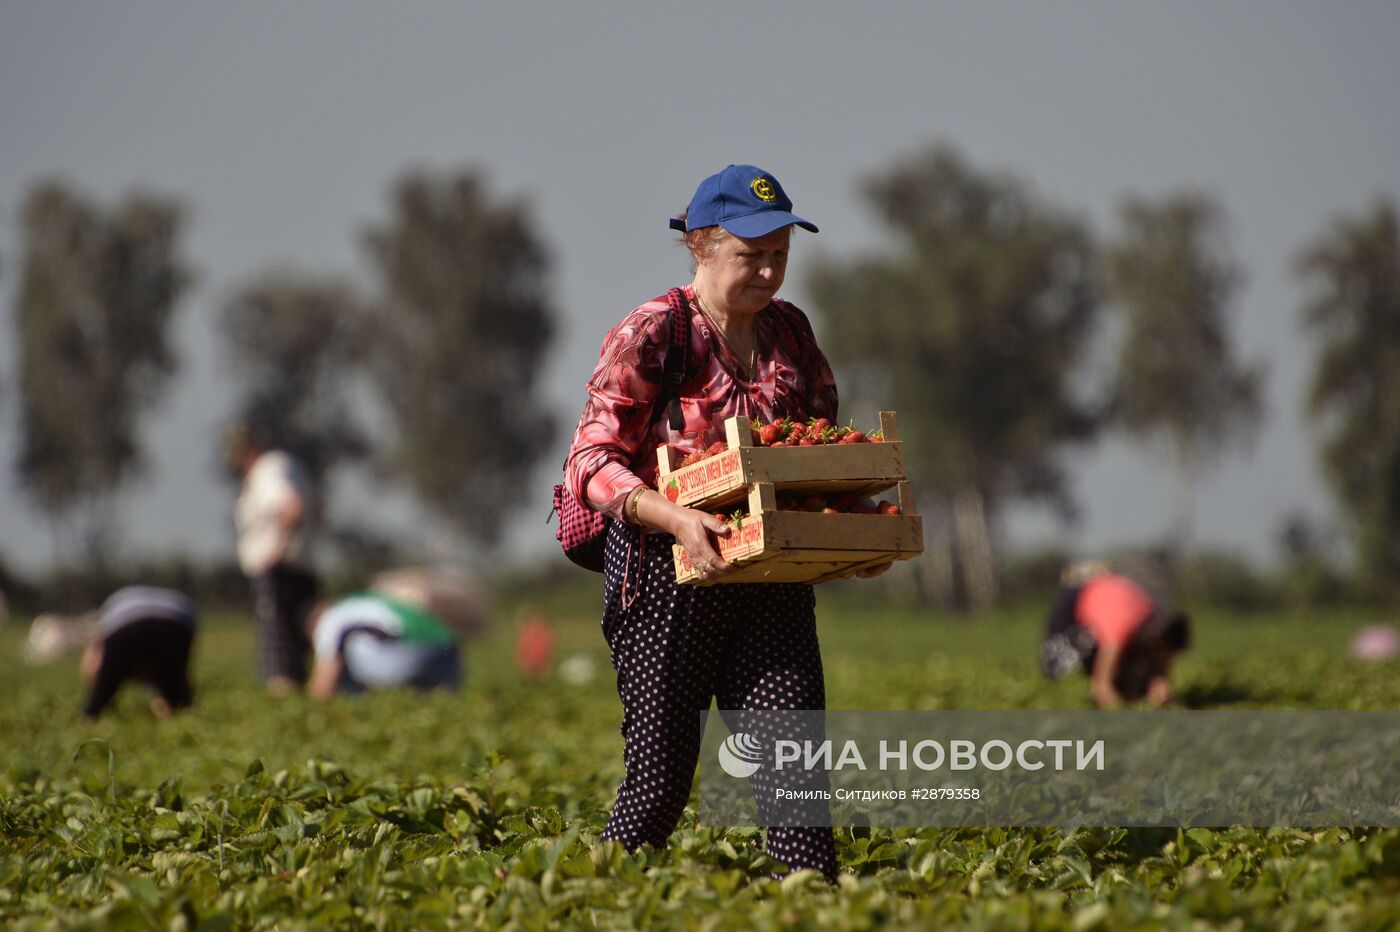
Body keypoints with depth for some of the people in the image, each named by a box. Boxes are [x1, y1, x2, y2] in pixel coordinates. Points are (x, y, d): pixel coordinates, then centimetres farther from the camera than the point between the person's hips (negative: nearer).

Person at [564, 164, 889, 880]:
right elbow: (591, 463, -12)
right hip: (671, 579, -5)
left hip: (773, 584, 5)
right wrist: (676, 516, -28)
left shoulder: (788, 331, 11)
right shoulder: (650, 335, -8)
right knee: (660, 776, 1)